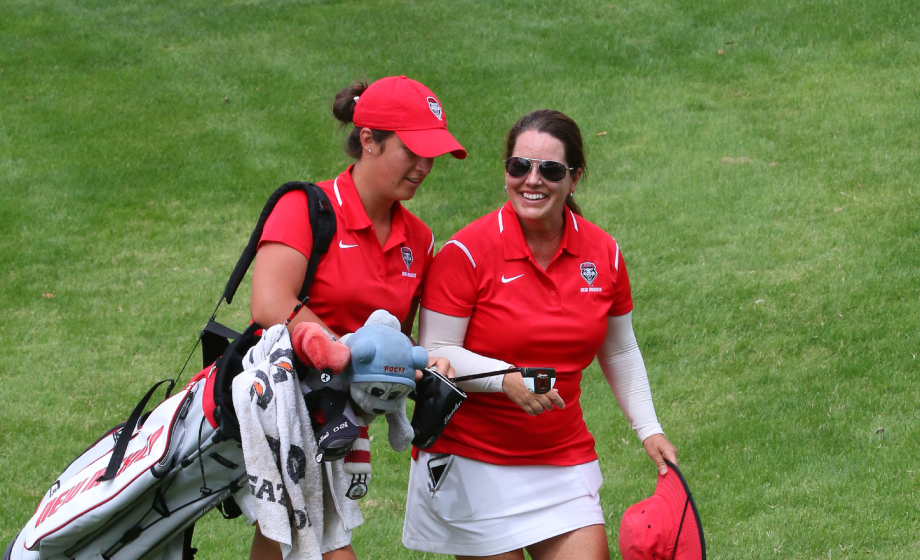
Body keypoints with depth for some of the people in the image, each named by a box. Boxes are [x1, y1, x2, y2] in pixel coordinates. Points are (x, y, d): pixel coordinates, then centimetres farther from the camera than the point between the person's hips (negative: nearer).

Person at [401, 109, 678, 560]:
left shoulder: (603, 253, 3)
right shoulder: (467, 252, -12)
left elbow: (619, 352, 17)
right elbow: (434, 354, -12)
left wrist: (648, 429, 11)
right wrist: (507, 379, -25)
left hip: (565, 462, 4)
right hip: (472, 461, -4)